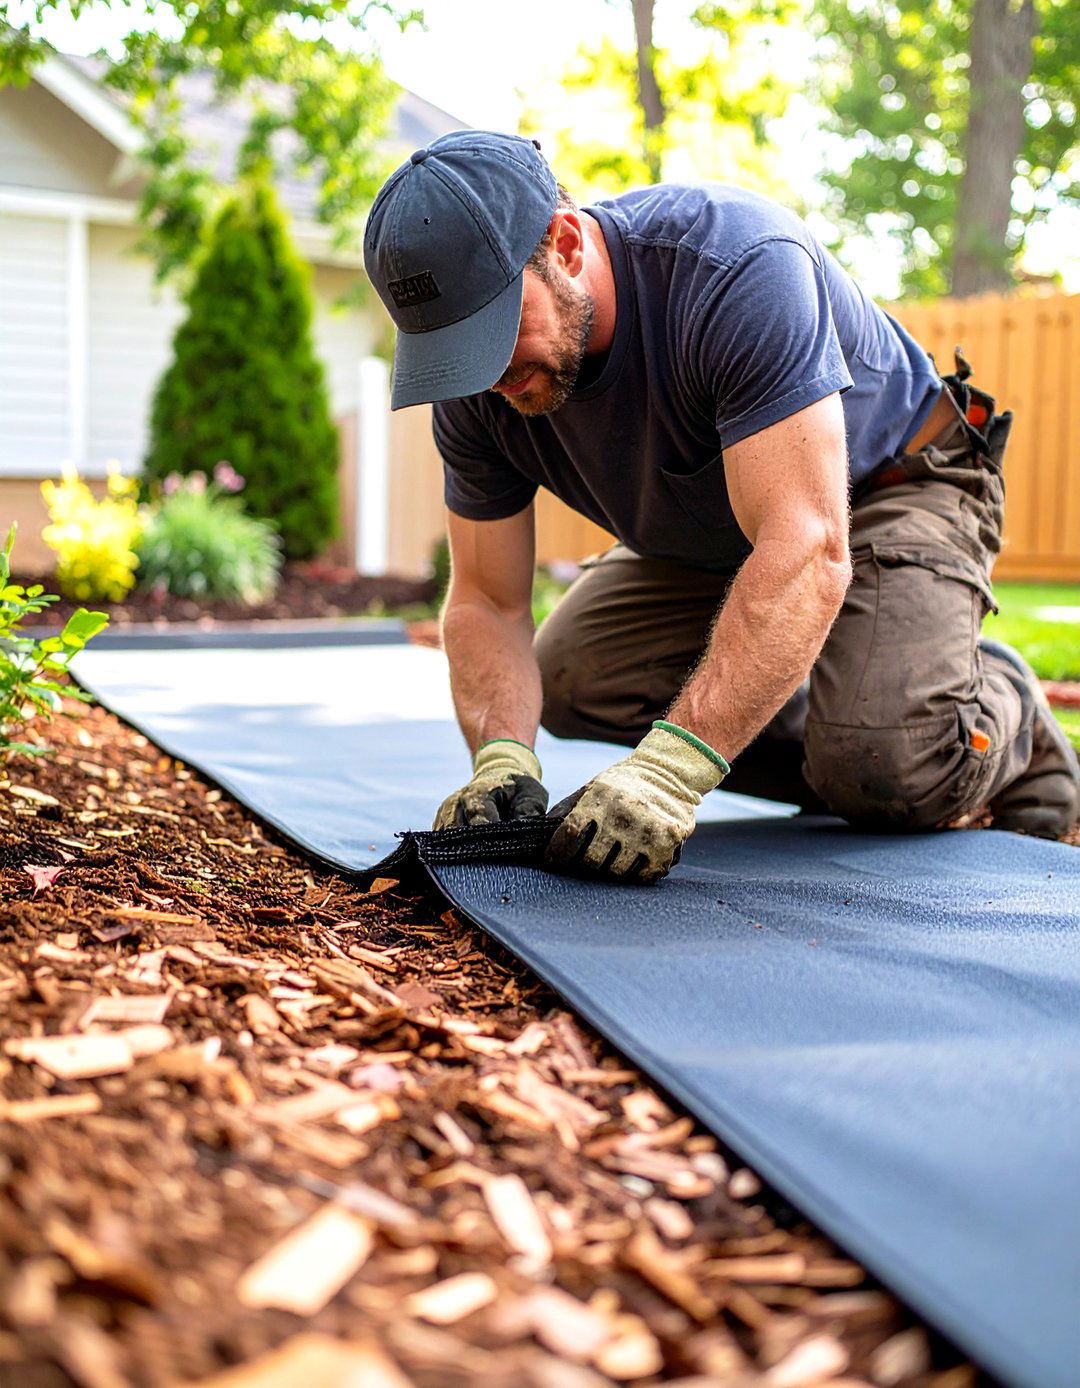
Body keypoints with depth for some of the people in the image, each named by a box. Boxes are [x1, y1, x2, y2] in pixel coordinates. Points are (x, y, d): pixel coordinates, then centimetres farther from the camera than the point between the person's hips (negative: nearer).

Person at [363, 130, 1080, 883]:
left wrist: (670, 766, -54)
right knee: (564, 681, -8)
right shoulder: (477, 389, -18)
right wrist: (501, 757, -34)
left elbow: (808, 551, -46)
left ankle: (1004, 715, 9)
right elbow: (486, 601, -13)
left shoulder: (738, 266, -38)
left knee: (887, 772, -27)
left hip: (886, 489, -6)